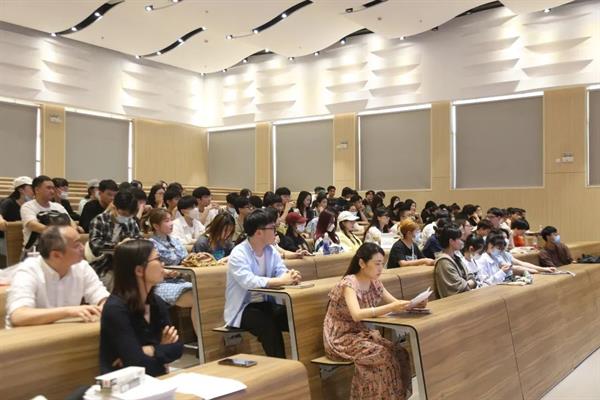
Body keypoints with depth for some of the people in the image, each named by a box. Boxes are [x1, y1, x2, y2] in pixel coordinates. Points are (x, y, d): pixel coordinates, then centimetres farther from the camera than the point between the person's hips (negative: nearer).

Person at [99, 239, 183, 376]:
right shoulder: (116, 308, -18)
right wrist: (163, 350, -9)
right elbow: (139, 364, -22)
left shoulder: (157, 303, 4)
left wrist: (149, 351, -13)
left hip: (155, 380, 6)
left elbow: (177, 347, 1)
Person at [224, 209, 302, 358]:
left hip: (264, 304, 6)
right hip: (241, 309, -6)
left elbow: (282, 273, -3)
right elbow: (249, 281, -33)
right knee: (269, 325, -31)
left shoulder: (271, 251, 5)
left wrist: (291, 277, -28)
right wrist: (282, 281, -36)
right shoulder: (238, 254, -18)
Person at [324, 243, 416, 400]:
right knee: (384, 355, -25)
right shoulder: (349, 283, -22)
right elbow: (357, 315, -36)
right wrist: (391, 308, -43)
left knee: (399, 352, -13)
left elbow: (395, 302, 2)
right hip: (340, 338, -7)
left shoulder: (374, 282, 2)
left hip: (361, 333, 7)